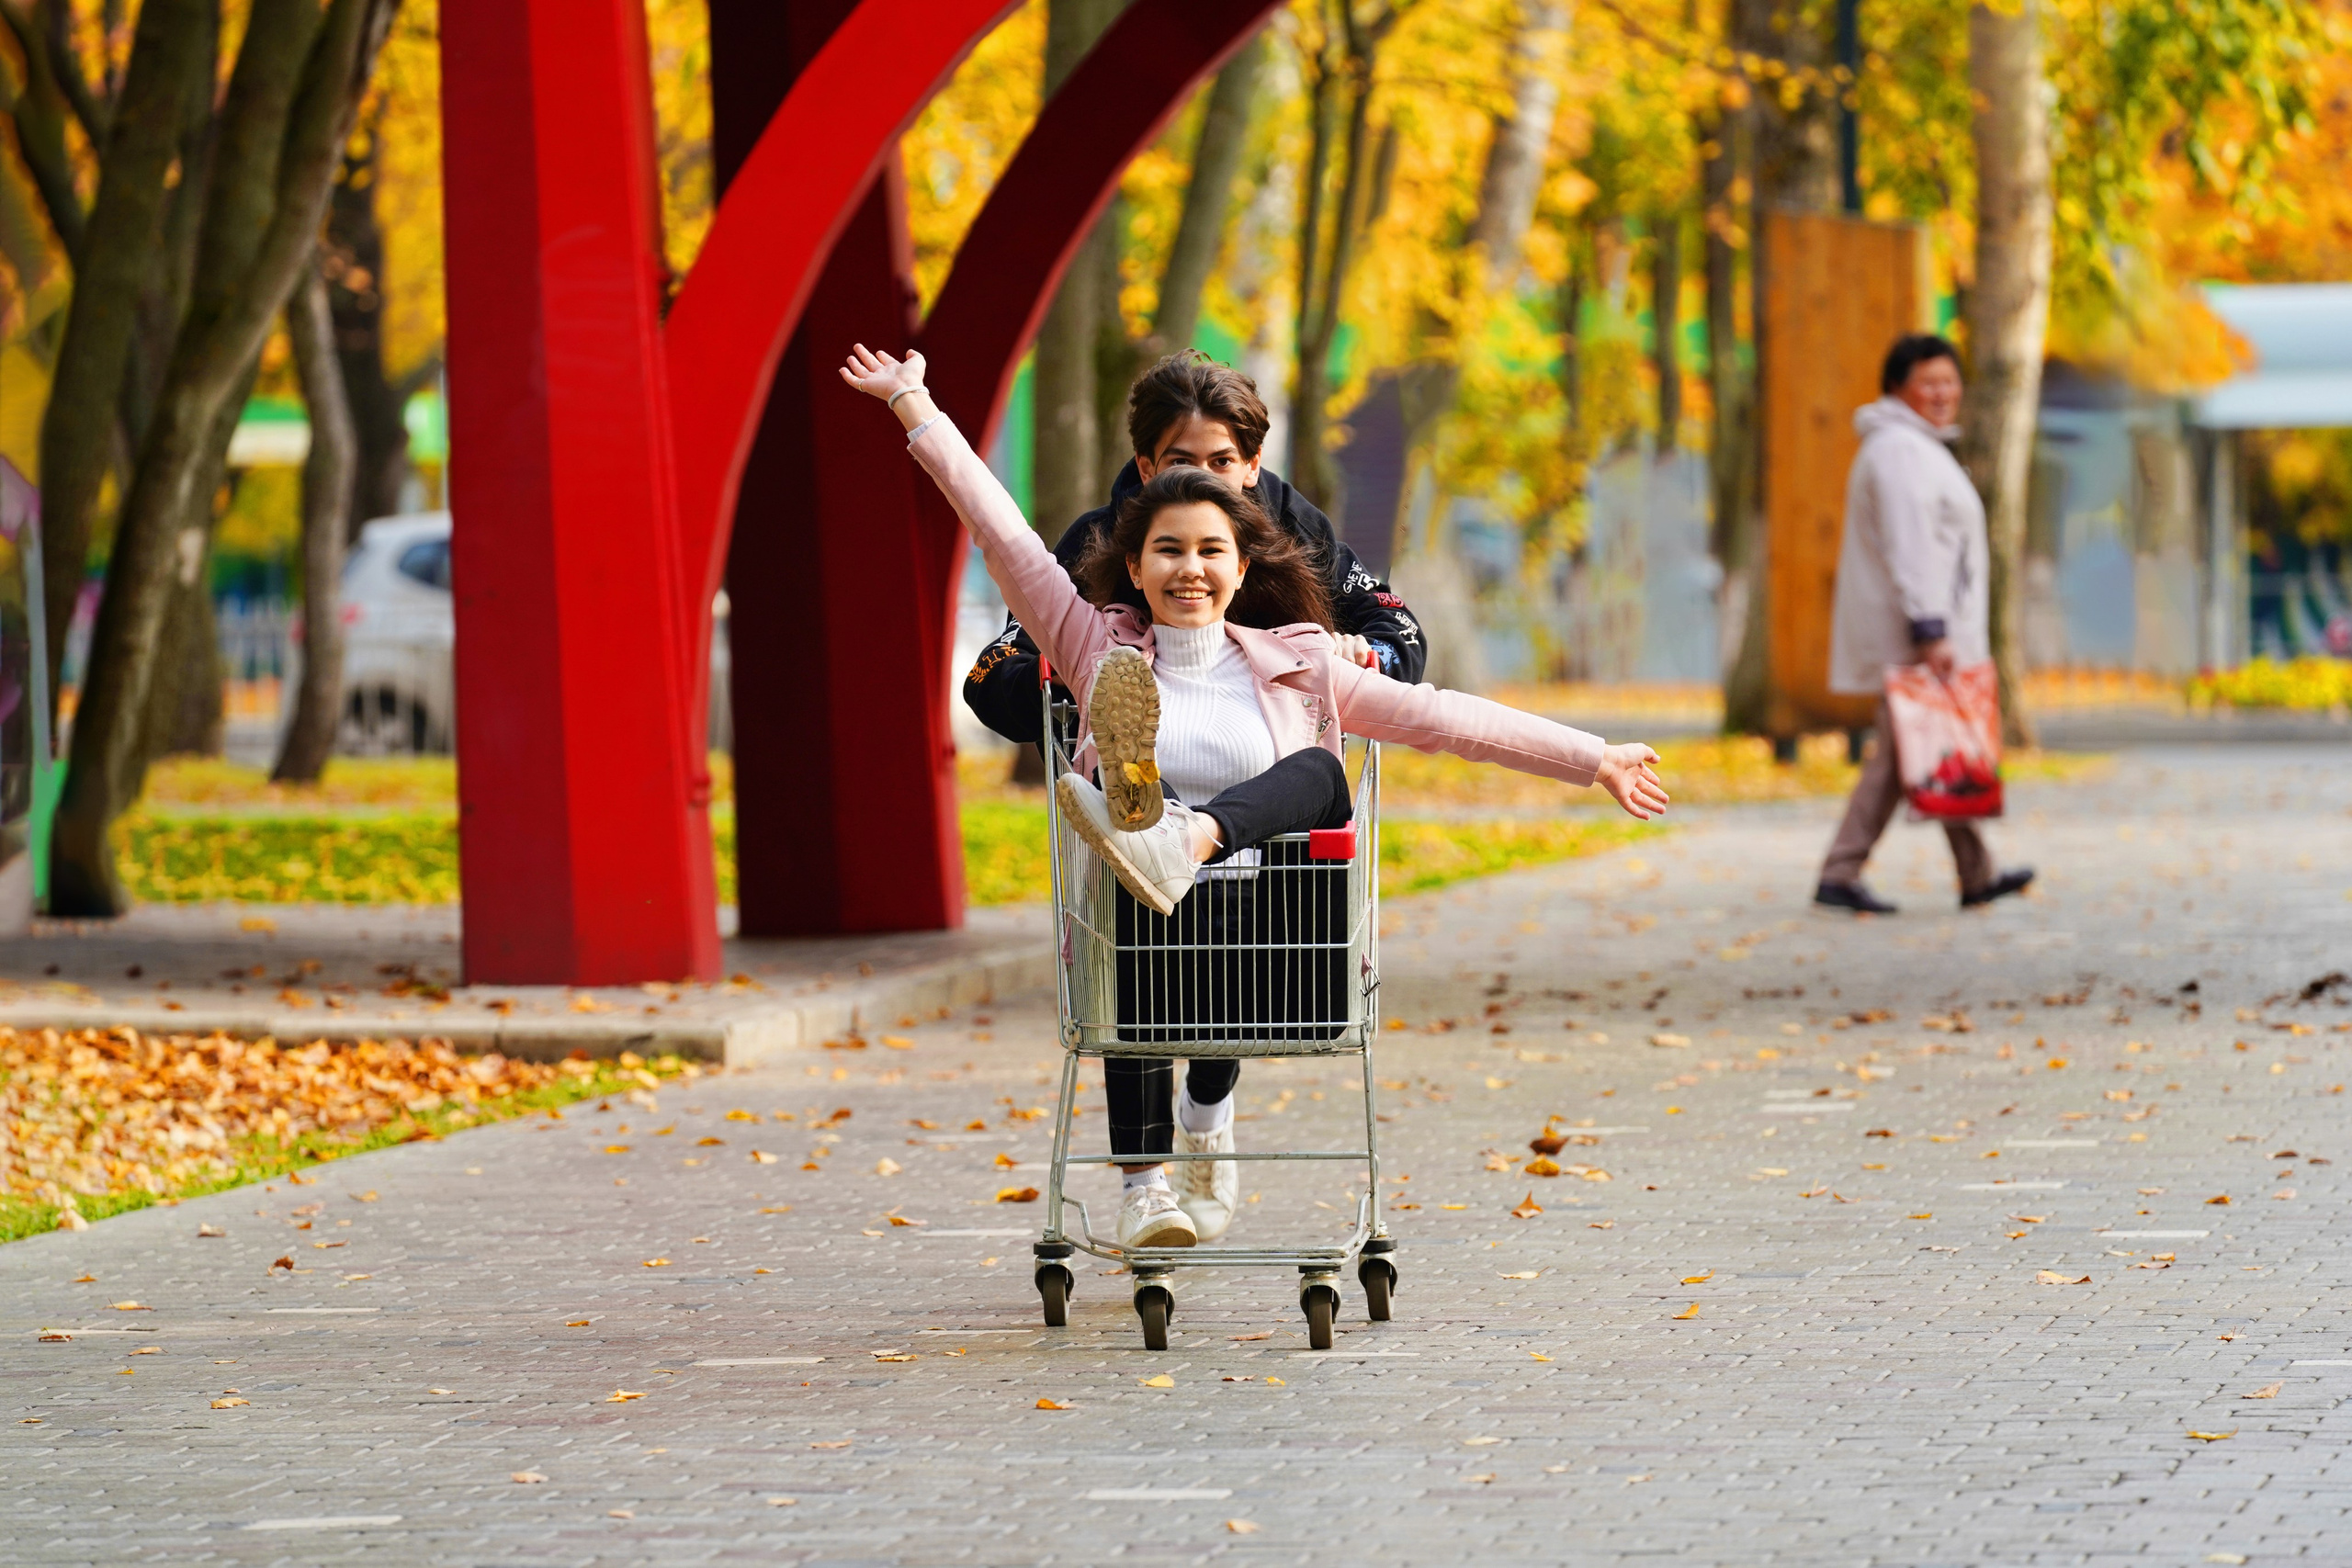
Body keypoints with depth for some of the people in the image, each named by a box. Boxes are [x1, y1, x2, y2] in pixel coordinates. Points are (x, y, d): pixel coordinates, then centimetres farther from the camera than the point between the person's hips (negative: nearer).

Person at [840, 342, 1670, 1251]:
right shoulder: (1101, 652, 15)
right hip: (1155, 938, -1)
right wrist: (914, 404, 11)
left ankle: (1179, 840, -58)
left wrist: (1594, 760, 13)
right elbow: (1004, 536, 13)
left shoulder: (1293, 665, 17)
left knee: (1316, 774, -22)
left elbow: (1440, 718, 16)